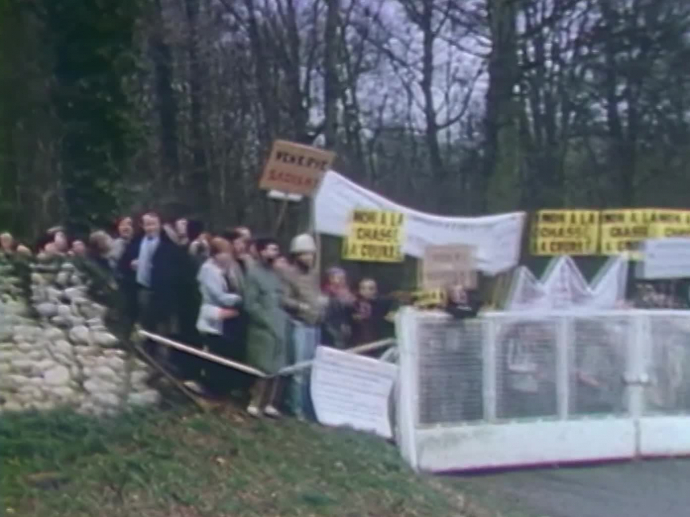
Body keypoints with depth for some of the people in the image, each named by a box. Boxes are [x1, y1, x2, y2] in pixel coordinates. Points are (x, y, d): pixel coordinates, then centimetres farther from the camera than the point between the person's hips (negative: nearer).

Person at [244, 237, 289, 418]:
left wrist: (283, 319, 3)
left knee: (277, 368, 6)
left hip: (279, 327, 6)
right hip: (262, 328, -6)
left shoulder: (276, 273, 14)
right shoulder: (254, 273, -6)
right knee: (263, 368, -6)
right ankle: (255, 403, 5)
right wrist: (268, 321, -14)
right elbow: (250, 304, -11)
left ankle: (268, 403, 15)